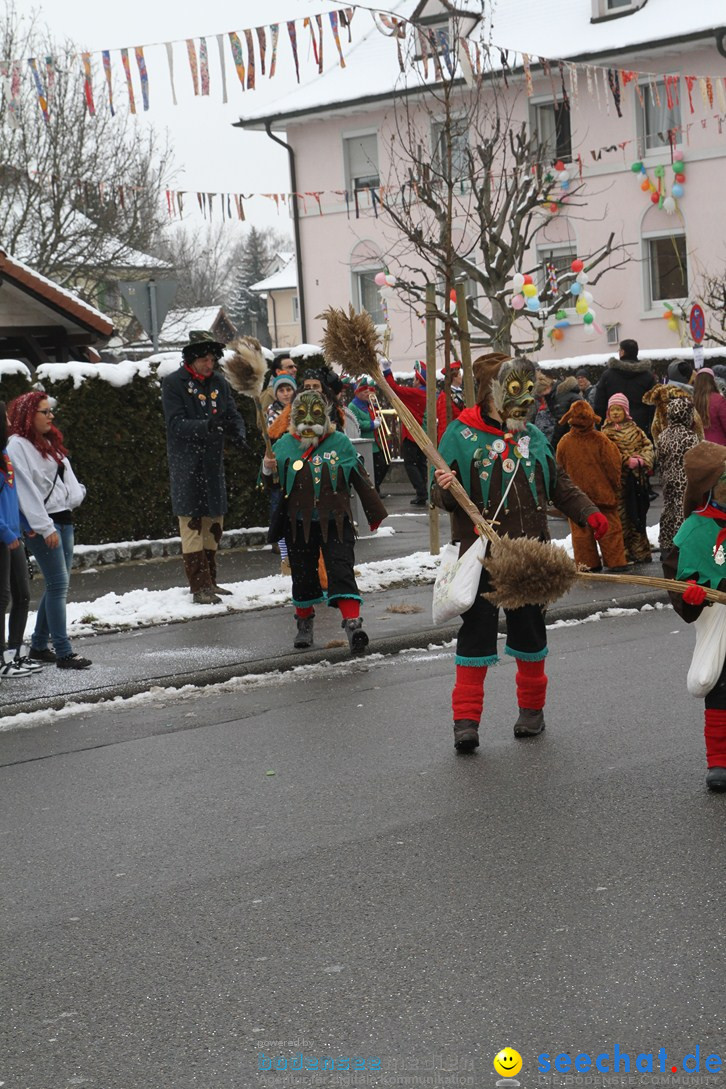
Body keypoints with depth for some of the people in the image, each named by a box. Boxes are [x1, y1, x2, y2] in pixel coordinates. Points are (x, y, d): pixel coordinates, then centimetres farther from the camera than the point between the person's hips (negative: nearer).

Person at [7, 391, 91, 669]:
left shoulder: (50, 443, 20)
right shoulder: (17, 445, -9)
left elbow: (67, 476, 20)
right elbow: (27, 490, -16)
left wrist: (76, 494, -2)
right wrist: (45, 528, -19)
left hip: (63, 519, 9)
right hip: (41, 525, -9)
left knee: (57, 585, 11)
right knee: (58, 584, -10)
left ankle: (39, 646, 21)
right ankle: (64, 654, -8)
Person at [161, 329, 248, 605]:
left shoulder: (218, 382, 9)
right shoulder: (173, 384, -8)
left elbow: (233, 415, 7)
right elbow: (176, 424, -17)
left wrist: (238, 432, -15)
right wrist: (206, 426, -32)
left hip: (213, 463, 6)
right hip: (186, 465, -6)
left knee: (214, 522, 12)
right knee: (192, 522, -9)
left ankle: (209, 581, 23)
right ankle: (200, 586, -8)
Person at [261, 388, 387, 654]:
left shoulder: (340, 443, 0)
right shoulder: (283, 446, 2)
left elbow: (360, 479, 6)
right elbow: (269, 487, 4)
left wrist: (375, 512, 8)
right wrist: (267, 470, -19)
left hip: (335, 522, -2)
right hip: (298, 524, 2)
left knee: (341, 572, -12)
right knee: (303, 577, 10)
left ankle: (352, 624, -18)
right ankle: (304, 623, 29)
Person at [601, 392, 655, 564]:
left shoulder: (634, 429, 13)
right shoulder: (606, 432, 0)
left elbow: (648, 446, 6)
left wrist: (642, 461, -12)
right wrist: (629, 461, -18)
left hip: (636, 478, 4)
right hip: (618, 478, -4)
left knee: (638, 516, 10)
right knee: (621, 517, -4)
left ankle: (640, 551, 19)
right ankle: (624, 553, 2)